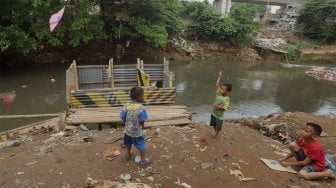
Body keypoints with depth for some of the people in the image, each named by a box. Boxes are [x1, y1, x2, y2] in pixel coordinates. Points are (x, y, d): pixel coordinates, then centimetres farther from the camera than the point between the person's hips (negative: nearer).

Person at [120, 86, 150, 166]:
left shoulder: (126, 106, -12)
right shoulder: (141, 108, -25)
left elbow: (123, 118, -5)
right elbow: (142, 121, -19)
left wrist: (127, 124, 13)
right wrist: (142, 127, 2)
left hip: (128, 130, 5)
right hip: (137, 131, -5)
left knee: (129, 143, 28)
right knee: (141, 145, 13)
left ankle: (128, 155, 49)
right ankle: (143, 160, 24)